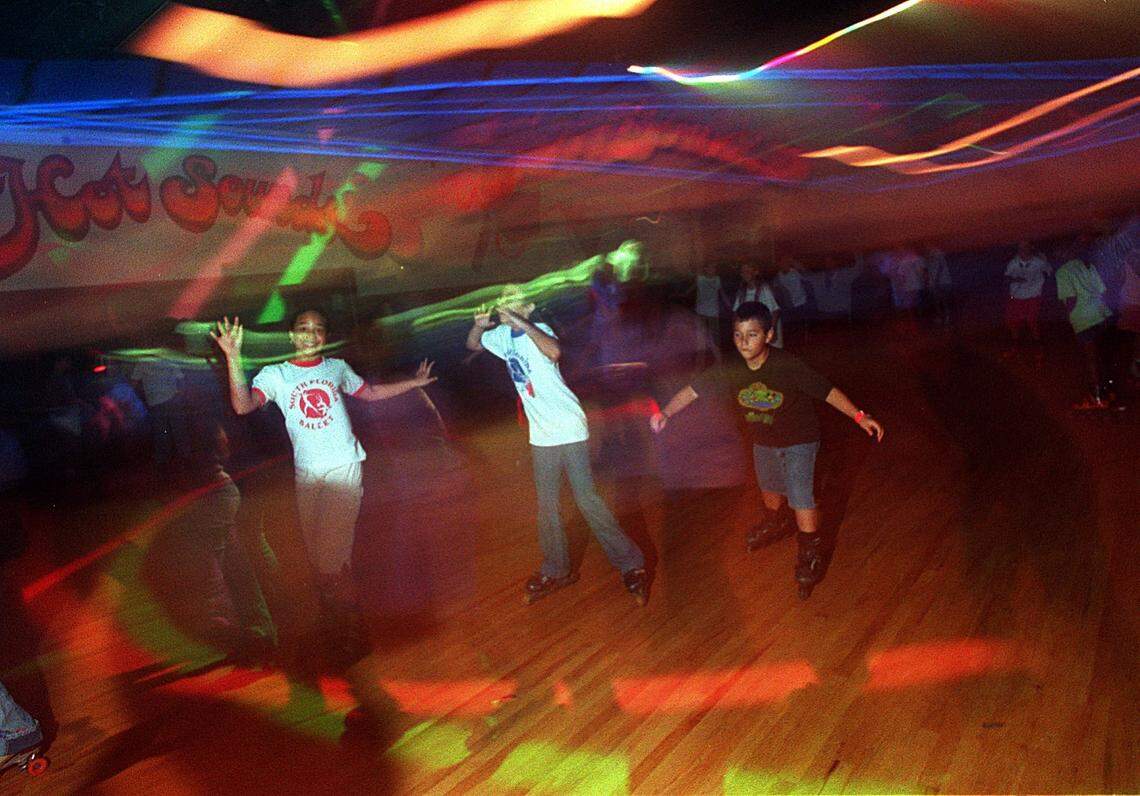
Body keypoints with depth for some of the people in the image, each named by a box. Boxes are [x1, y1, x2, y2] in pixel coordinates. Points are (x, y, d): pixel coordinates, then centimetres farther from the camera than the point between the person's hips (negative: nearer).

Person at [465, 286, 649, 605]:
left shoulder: (538, 330, -17)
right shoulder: (504, 336, 4)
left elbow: (555, 352, -39)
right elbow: (473, 345, 17)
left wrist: (521, 323, -37)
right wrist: (479, 325, -4)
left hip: (568, 429, -7)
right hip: (541, 435, 7)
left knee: (586, 499, -6)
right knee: (546, 505, 12)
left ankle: (631, 566, 4)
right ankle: (556, 570, 27)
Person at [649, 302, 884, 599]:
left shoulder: (788, 366, -33)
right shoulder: (730, 369, -22)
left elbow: (827, 390, -27)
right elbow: (693, 390, -18)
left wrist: (859, 416, -31)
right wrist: (666, 413, -31)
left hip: (799, 440, -5)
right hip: (763, 441, 5)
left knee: (801, 496, -12)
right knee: (770, 487, 26)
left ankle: (810, 553, 7)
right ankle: (772, 525, 56)